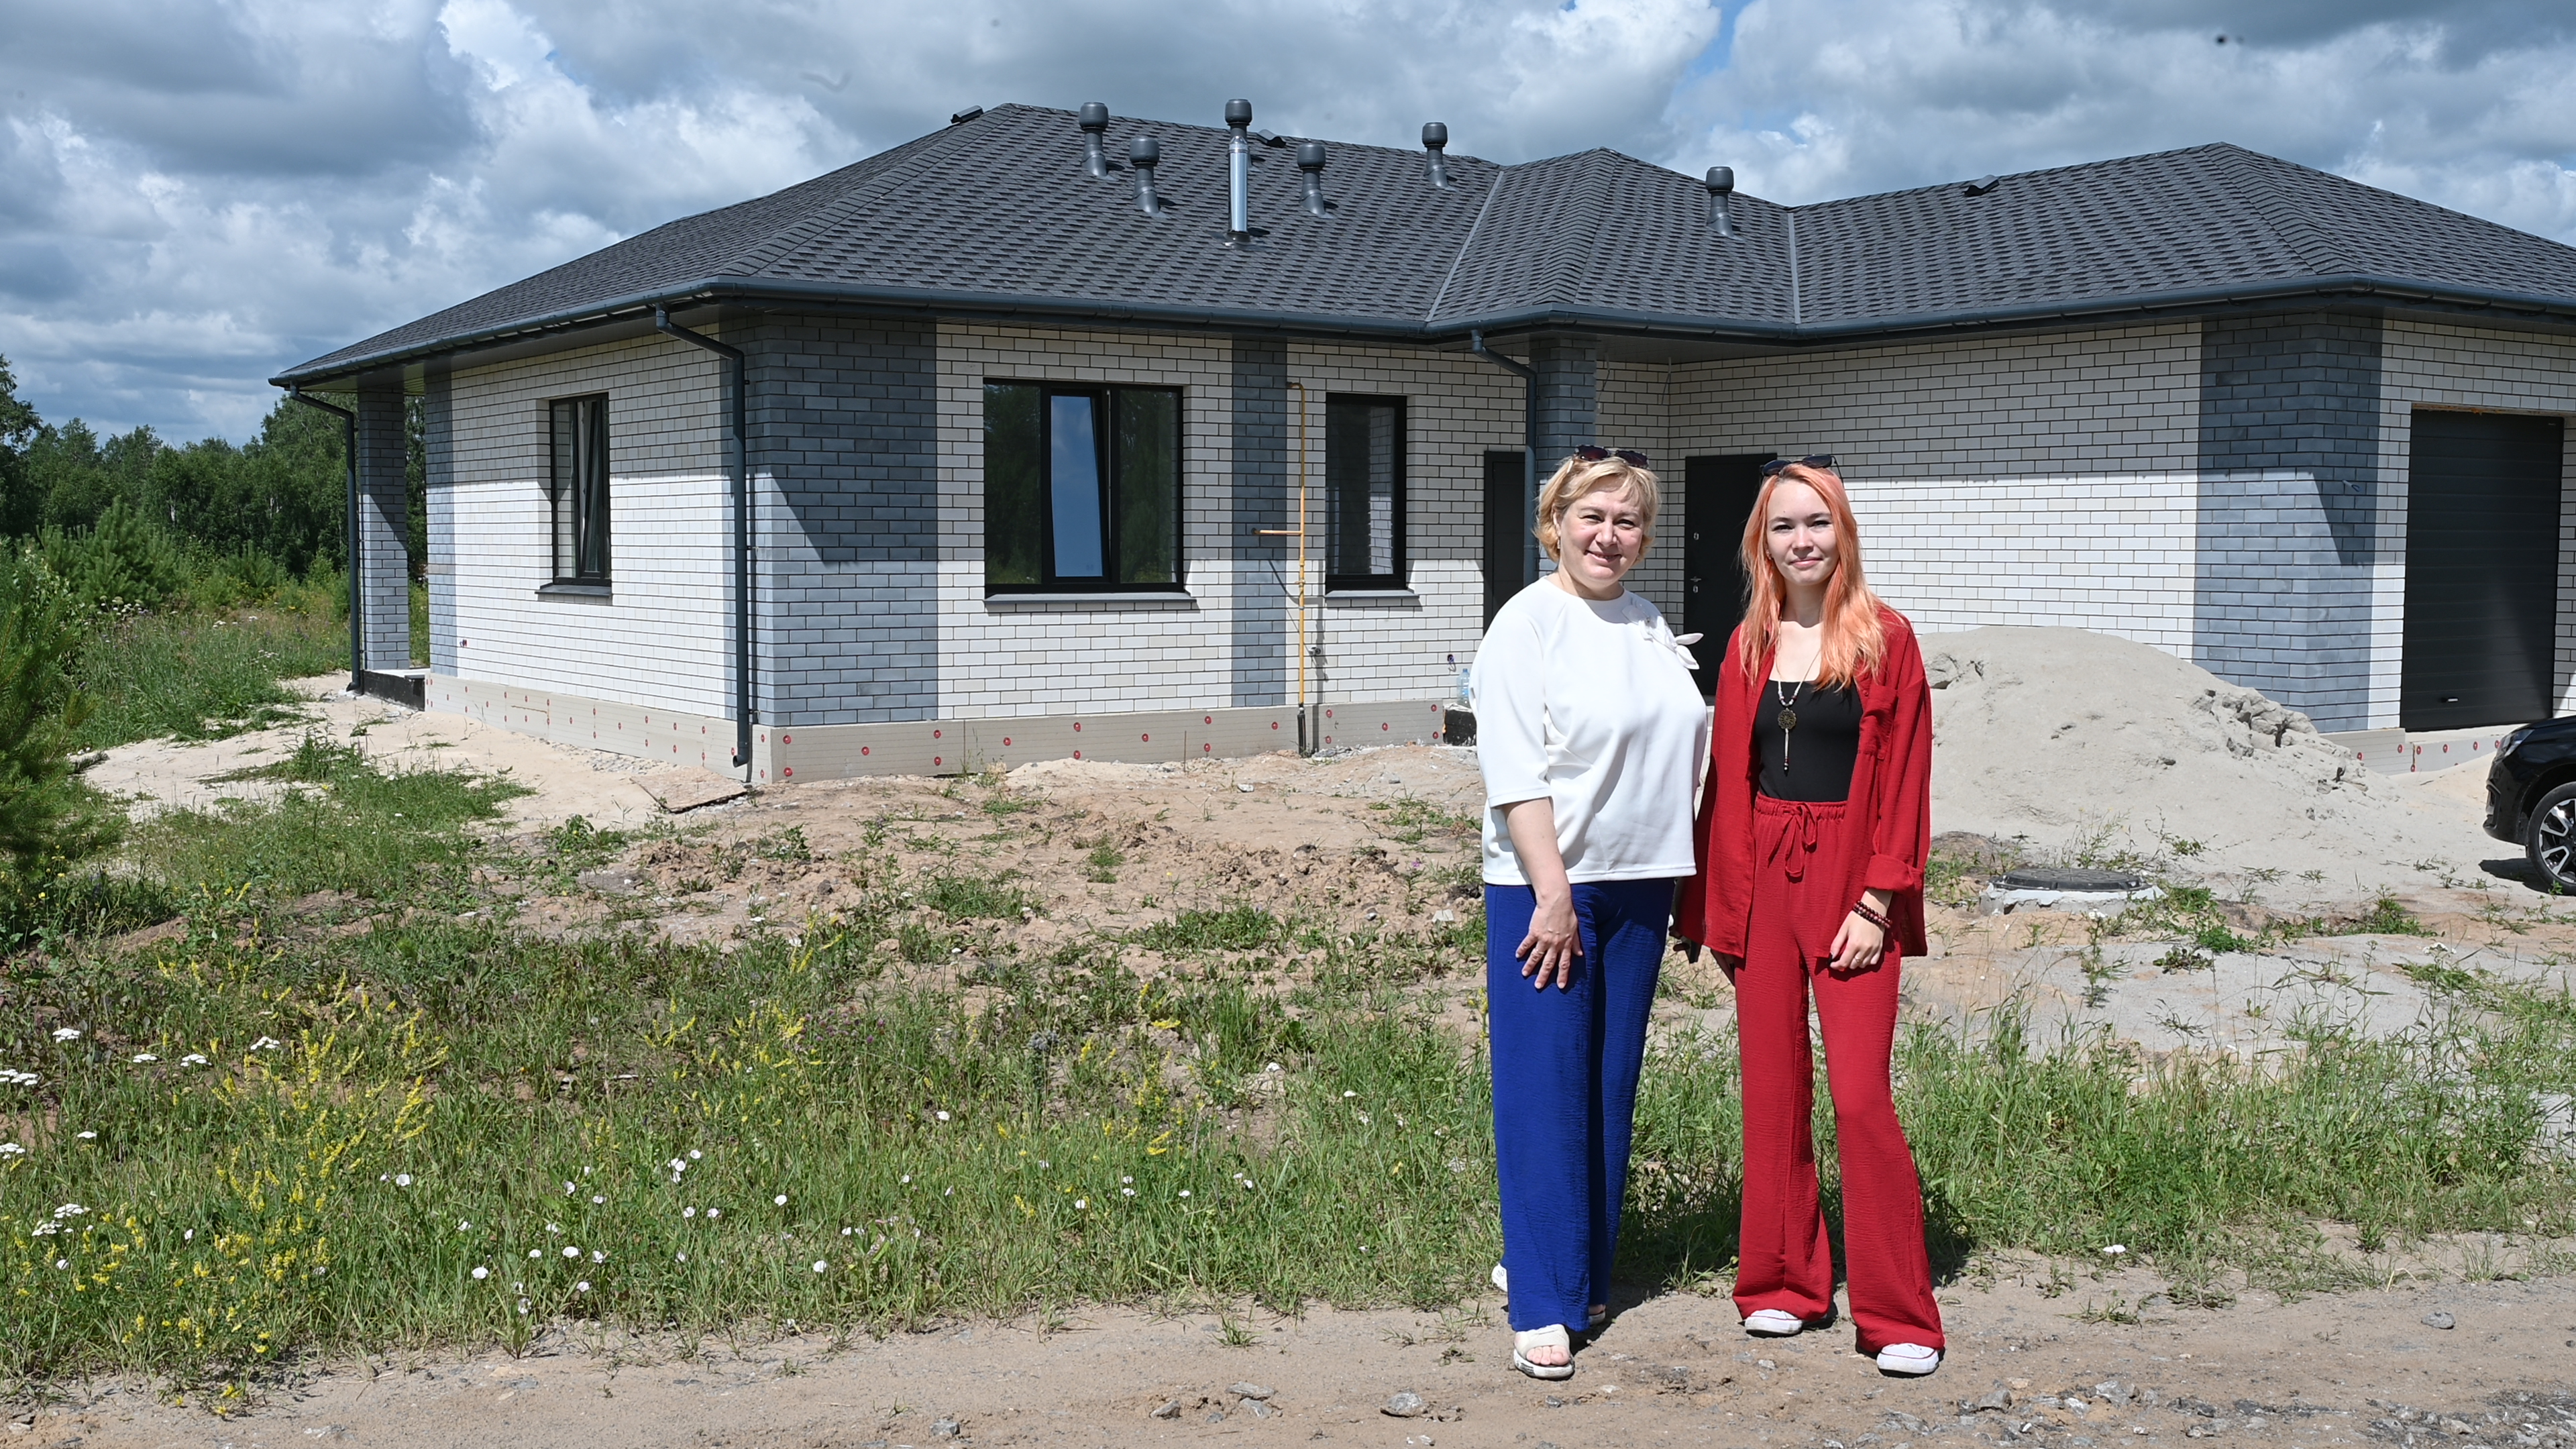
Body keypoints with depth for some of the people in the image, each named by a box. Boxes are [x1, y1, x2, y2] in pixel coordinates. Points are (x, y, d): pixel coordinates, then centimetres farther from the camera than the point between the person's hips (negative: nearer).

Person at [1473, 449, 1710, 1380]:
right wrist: (1553, 894, -19)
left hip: (1638, 885, 6)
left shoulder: (1651, 627, 13)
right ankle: (1544, 1306, 1)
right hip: (1546, 887, -6)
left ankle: (1583, 1271, 24)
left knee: (1612, 1086, 11)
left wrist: (1680, 879, 14)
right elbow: (1515, 771, -14)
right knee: (1544, 1092, -5)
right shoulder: (1528, 623, -7)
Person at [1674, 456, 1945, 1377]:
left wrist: (1877, 902, -12)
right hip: (1761, 881, 4)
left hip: (1849, 885, -4)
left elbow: (1904, 781, -6)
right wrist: (1718, 904, 6)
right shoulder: (1749, 647, 10)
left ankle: (1899, 1317, 2)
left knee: (1860, 1093, -8)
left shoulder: (1884, 640, -2)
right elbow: (1727, 780, 11)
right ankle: (1782, 1284, 22)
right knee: (1772, 1088, 9)